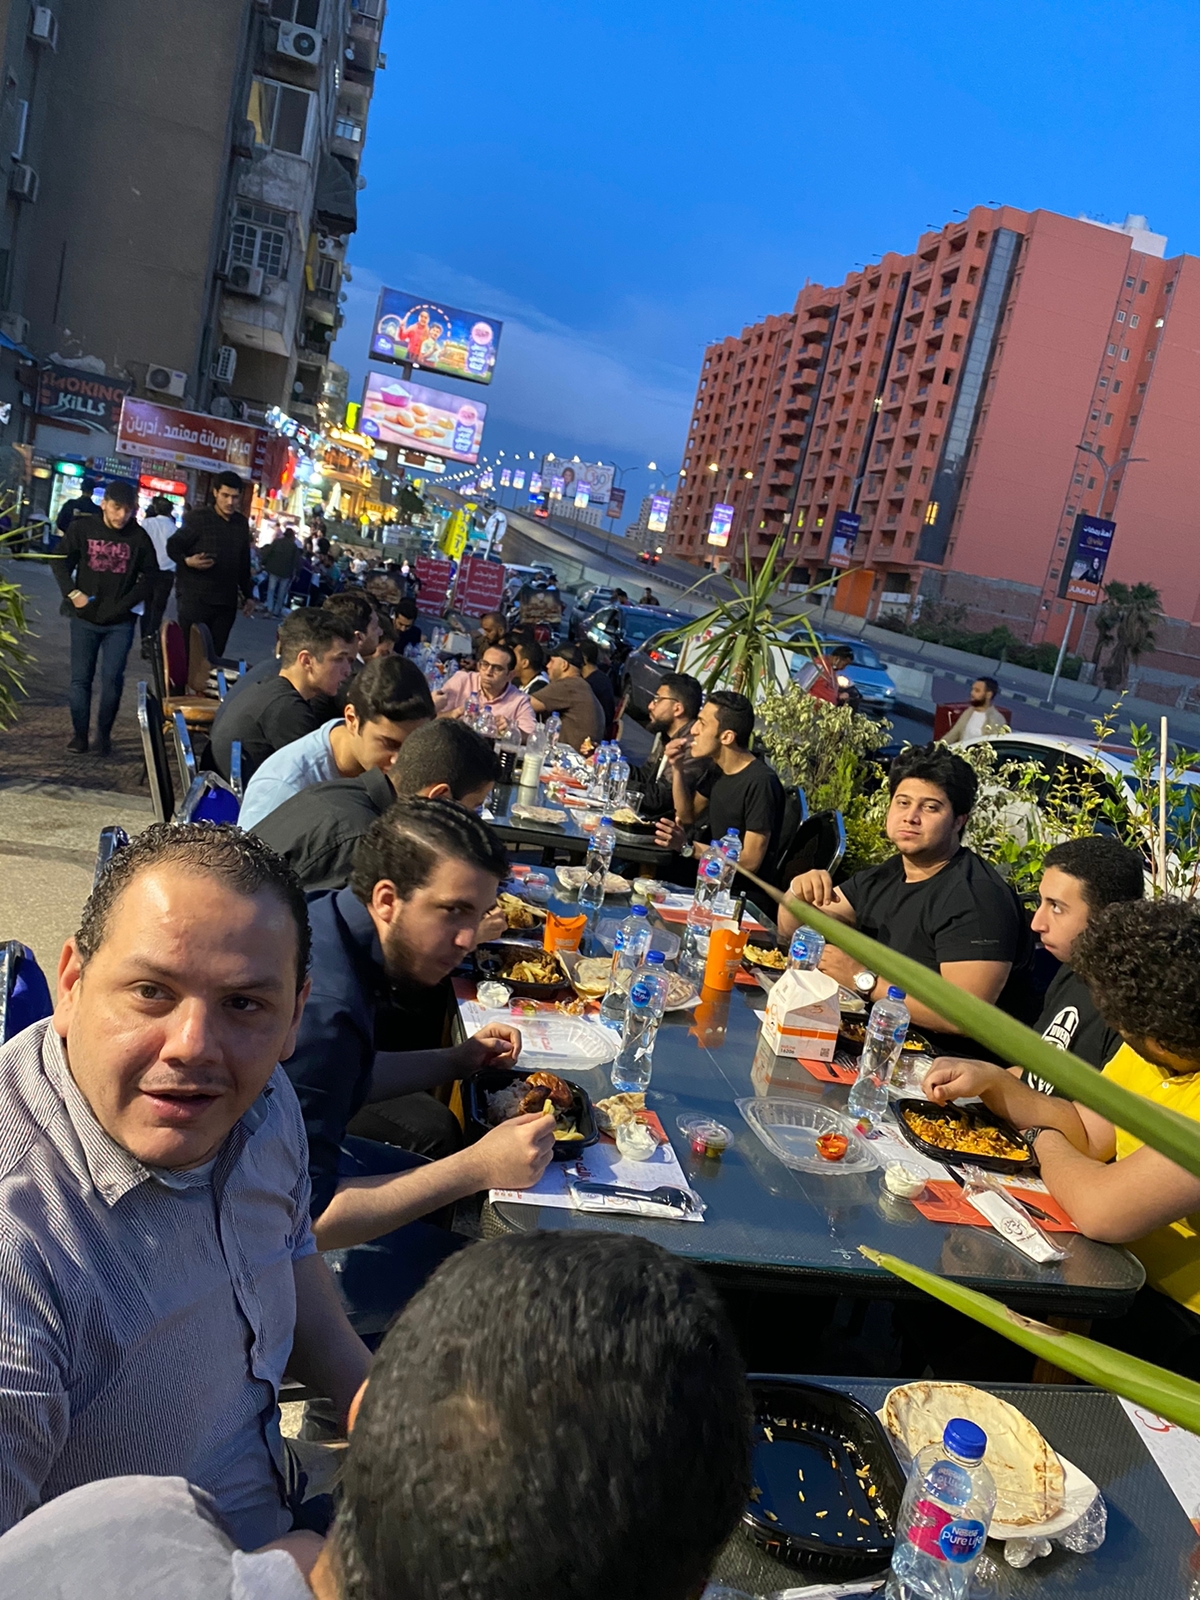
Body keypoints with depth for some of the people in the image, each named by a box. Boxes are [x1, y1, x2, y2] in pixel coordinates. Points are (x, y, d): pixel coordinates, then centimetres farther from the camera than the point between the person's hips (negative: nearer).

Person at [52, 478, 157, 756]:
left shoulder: (139, 536, -6)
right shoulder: (81, 528, -4)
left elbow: (150, 574, 2)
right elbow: (61, 563, 4)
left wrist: (127, 603, -6)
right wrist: (72, 592, -10)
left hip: (121, 622, -1)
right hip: (85, 618, 1)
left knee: (112, 679, -4)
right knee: (80, 678, 3)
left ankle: (104, 734, 11)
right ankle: (80, 734, 13)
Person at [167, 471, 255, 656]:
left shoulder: (242, 524, 12)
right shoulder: (198, 518, -5)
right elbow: (173, 546, -5)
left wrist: (248, 595, 19)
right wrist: (187, 560, -25)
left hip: (226, 603, 5)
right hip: (195, 599, -5)